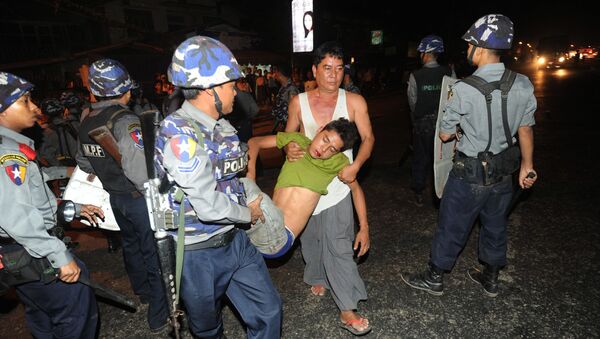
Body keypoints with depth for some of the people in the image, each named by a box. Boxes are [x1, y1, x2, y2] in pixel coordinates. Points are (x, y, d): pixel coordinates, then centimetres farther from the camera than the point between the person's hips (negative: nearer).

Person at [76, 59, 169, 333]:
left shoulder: (86, 123, 3)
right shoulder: (124, 120, -23)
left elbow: (84, 163, 15)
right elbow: (138, 168, -33)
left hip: (115, 198, 8)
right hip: (139, 198, -8)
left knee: (131, 246, 26)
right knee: (156, 255, 4)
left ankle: (143, 292, 48)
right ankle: (160, 318, 16)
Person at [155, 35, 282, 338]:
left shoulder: (223, 127, 2)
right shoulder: (178, 134, -24)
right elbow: (208, 206, -26)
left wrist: (258, 202, -1)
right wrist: (248, 214, -9)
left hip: (235, 240, 7)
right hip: (198, 253, -6)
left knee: (268, 310, 15)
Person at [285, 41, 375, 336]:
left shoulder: (354, 102, -5)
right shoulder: (298, 103, -2)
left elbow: (368, 138, 0)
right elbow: (288, 136, 8)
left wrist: (355, 165, -17)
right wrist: (289, 149, -15)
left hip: (338, 182, -2)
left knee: (337, 244, -5)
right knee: (311, 237, 18)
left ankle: (347, 309, 7)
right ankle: (318, 277, 44)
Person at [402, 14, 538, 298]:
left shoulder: (463, 89, -22)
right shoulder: (523, 85, -5)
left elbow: (445, 135, -12)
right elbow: (526, 128, 5)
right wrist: (527, 165, 16)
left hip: (470, 174, -5)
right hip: (504, 173, 6)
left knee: (451, 228, 10)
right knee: (495, 226, 22)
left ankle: (434, 279, 28)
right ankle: (491, 279, 41)